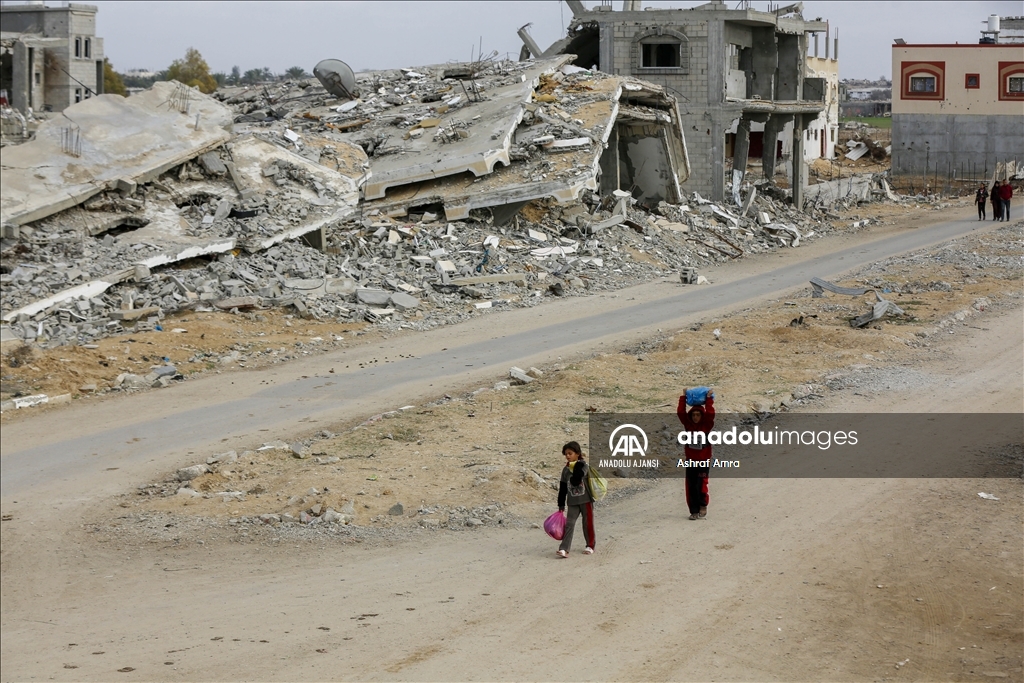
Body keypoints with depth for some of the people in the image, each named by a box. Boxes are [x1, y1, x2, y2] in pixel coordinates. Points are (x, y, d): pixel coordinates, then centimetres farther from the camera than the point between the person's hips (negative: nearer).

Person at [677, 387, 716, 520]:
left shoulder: (707, 425, -4)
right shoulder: (688, 425, 3)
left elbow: (710, 414, -18)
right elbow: (680, 412, -4)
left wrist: (709, 399, -15)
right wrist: (683, 398, -4)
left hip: (703, 461, -3)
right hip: (690, 461, 3)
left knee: (701, 485, -11)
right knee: (691, 487, 3)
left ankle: (703, 505, 10)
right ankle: (694, 511, 10)